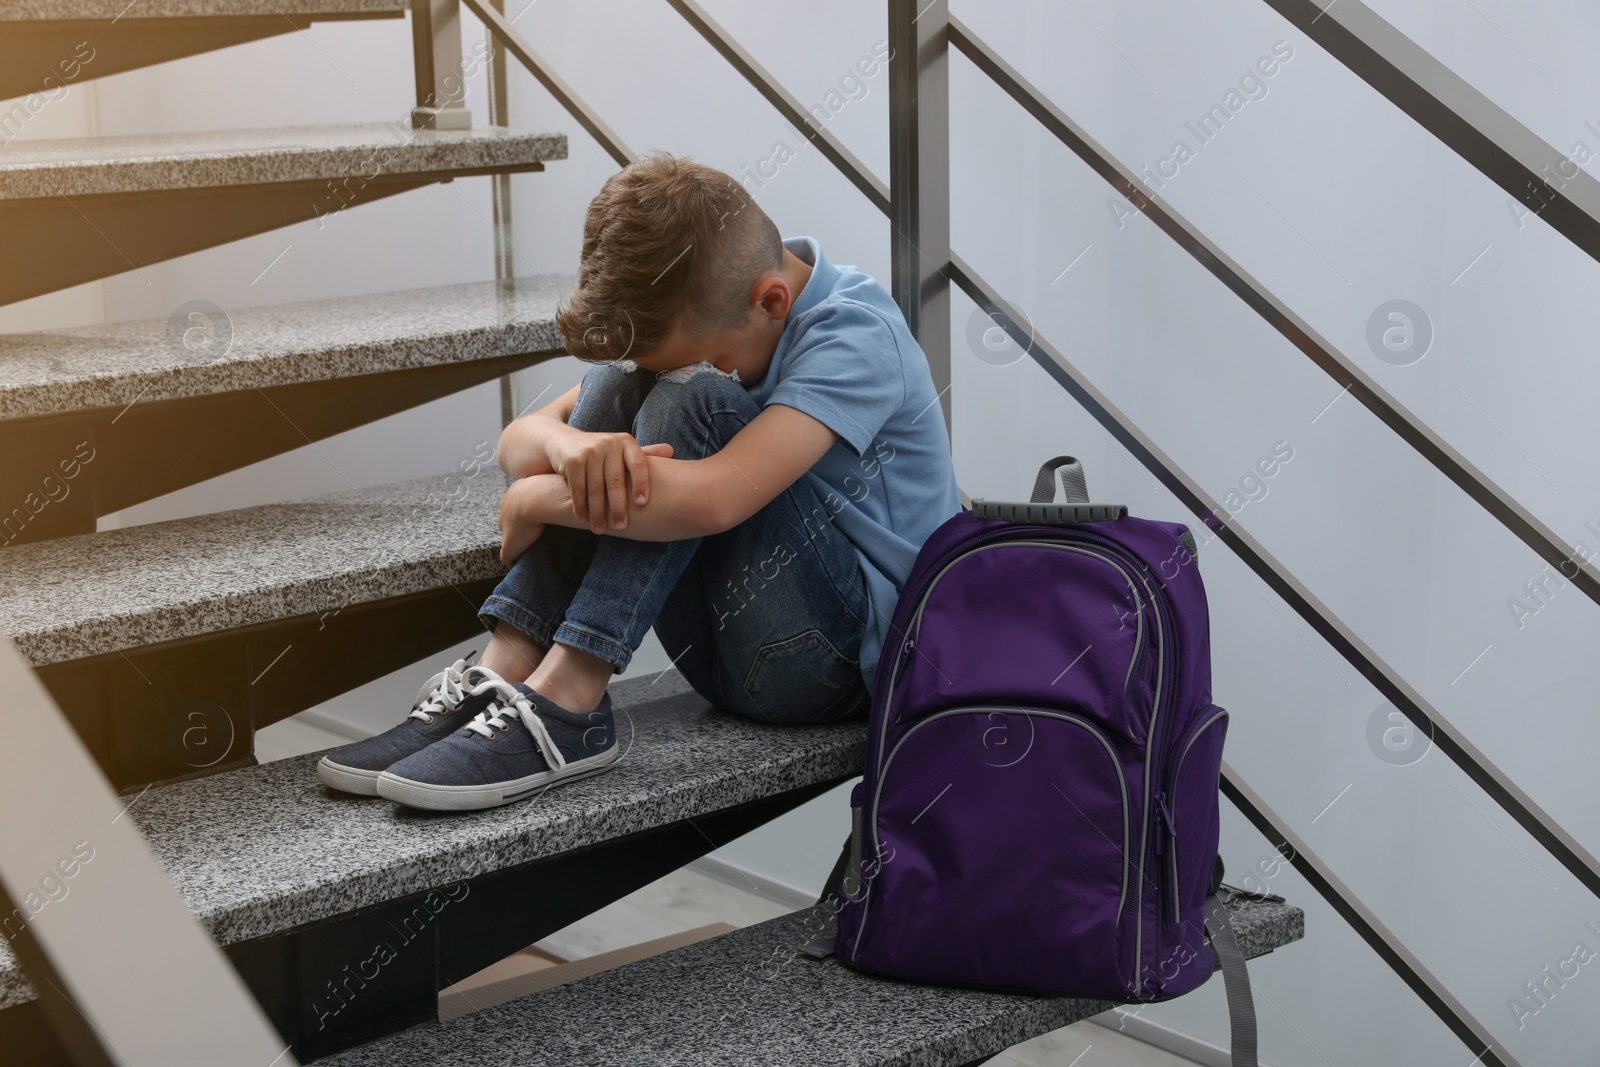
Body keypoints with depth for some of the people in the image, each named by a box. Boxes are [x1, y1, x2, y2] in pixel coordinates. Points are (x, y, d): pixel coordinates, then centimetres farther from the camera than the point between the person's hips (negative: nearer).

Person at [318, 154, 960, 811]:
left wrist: (533, 502, -21)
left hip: (858, 653, -7)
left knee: (692, 398, -25)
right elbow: (520, 440, -1)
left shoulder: (856, 335, -19)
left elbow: (711, 499, -35)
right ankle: (504, 675, -19)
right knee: (620, 374, -9)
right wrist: (567, 444, -26)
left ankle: (563, 704, -29)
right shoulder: (702, 324, 3)